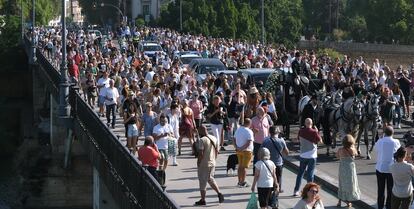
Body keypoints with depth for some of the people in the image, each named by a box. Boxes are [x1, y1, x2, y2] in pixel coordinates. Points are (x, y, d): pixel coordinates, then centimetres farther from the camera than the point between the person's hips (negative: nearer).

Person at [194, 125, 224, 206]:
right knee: (210, 179, 22)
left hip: (203, 164, -7)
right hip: (212, 163, 7)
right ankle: (219, 193, 7)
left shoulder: (202, 140, -19)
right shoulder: (214, 138, 5)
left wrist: (198, 163, -11)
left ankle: (203, 200, 11)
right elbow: (217, 151, 11)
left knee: (202, 182, 4)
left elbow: (200, 154, -22)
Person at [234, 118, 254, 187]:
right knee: (244, 167, -1)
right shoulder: (249, 131, -17)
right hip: (247, 151, -7)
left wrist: (237, 147, 0)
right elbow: (249, 142, -24)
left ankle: (239, 181, 20)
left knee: (240, 166, 15)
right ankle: (242, 182, 3)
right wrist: (242, 148, -17)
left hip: (239, 150, 7)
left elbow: (234, 139, 9)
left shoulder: (238, 129, 6)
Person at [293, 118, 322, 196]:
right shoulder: (313, 132, -15)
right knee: (310, 174, 3)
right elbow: (319, 140, -3)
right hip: (312, 156, -3)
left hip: (303, 155, 3)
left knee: (300, 173, 13)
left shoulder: (301, 131, -4)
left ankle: (296, 191, 15)